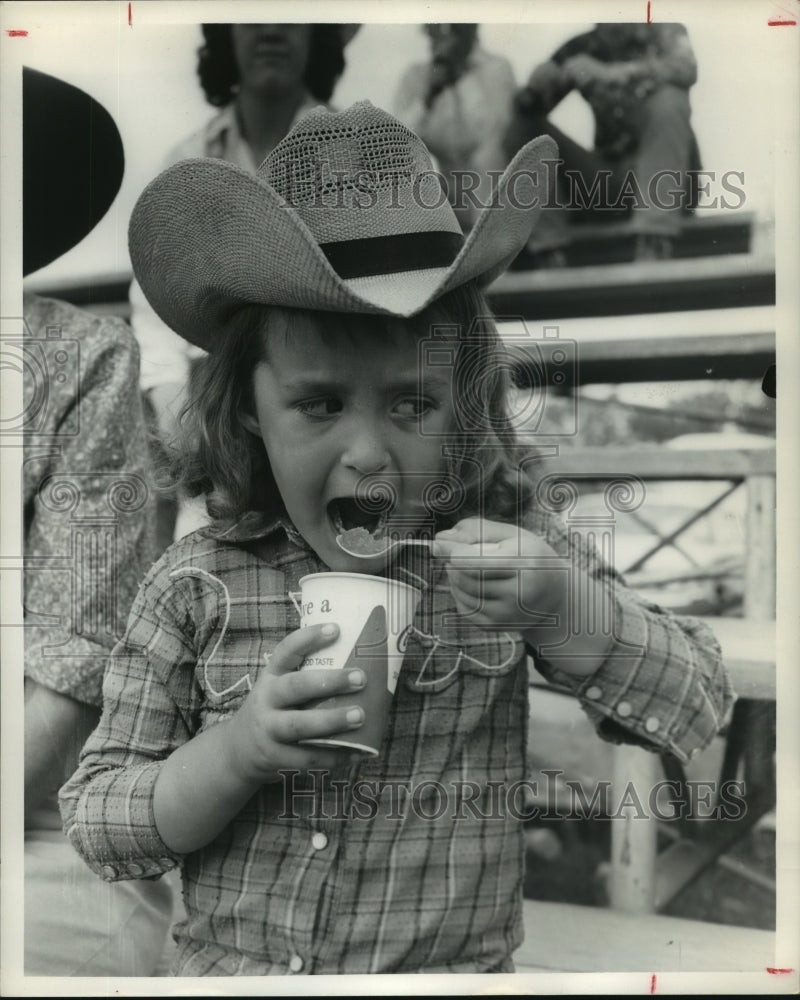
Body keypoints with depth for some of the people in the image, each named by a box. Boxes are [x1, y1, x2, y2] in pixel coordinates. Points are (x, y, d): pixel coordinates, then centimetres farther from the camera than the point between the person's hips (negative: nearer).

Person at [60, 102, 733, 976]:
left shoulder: (510, 547, -10)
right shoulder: (196, 585, -11)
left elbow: (704, 709, -10)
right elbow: (92, 824, -7)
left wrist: (558, 608, -26)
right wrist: (235, 752, -25)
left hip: (453, 969, 0)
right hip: (220, 965, 1)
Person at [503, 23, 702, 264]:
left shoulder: (662, 32, -1)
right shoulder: (580, 49, 6)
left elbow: (686, 69, -23)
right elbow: (525, 104, -1)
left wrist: (608, 72, -33)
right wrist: (535, 87, -25)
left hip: (666, 174, -3)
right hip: (606, 180, 3)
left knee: (668, 100, -29)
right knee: (522, 127, -10)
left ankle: (653, 248, -37)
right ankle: (549, 254, -21)